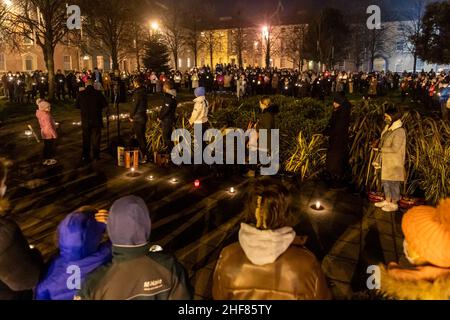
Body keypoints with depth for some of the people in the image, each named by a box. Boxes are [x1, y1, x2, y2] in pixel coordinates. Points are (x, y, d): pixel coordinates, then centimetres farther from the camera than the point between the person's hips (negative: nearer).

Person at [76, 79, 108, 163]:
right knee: (96, 137, 11)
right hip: (96, 120, -1)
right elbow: (105, 104, -4)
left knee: (86, 138, 12)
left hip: (85, 120, 1)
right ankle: (96, 155, 16)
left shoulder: (81, 94, -6)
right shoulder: (98, 93, -9)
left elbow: (77, 105, 3)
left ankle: (86, 157, 15)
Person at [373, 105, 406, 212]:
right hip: (386, 161, 9)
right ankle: (387, 201, 31)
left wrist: (380, 149, -17)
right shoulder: (389, 128, 7)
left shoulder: (399, 131, -20)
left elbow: (394, 148, -24)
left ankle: (394, 204, 16)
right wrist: (378, 144, 0)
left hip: (394, 162, -9)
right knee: (385, 181, 17)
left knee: (393, 182, 3)